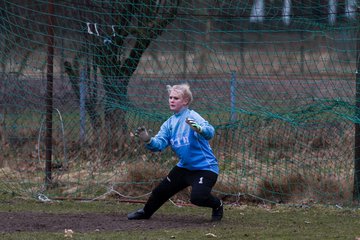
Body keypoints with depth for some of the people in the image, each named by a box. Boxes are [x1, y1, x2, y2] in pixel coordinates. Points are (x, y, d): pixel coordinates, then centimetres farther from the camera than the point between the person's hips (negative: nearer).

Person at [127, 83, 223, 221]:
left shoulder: (191, 117, -16)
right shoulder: (169, 123, 6)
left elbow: (210, 132, -32)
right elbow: (159, 144, -3)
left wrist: (198, 128, -54)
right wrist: (148, 140, -25)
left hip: (205, 167, -7)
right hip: (184, 167, 7)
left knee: (197, 197, -27)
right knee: (161, 190, 12)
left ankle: (217, 205, 7)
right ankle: (145, 212, 42)